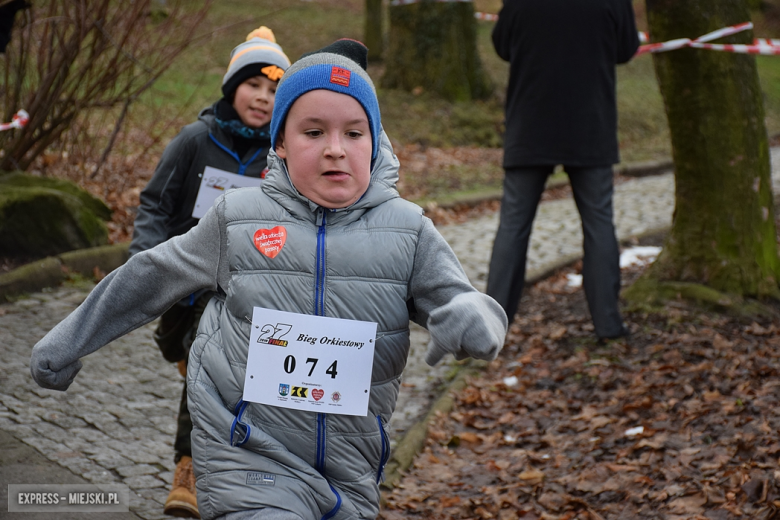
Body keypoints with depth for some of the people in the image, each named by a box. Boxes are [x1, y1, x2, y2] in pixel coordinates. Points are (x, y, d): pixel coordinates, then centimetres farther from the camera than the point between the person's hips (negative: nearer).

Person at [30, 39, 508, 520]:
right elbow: (150, 278, 13)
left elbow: (456, 298, -3)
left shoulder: (407, 230, 1)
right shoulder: (236, 218, 1)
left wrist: (472, 317, -29)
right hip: (251, 466, -2)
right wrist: (68, 343, 20)